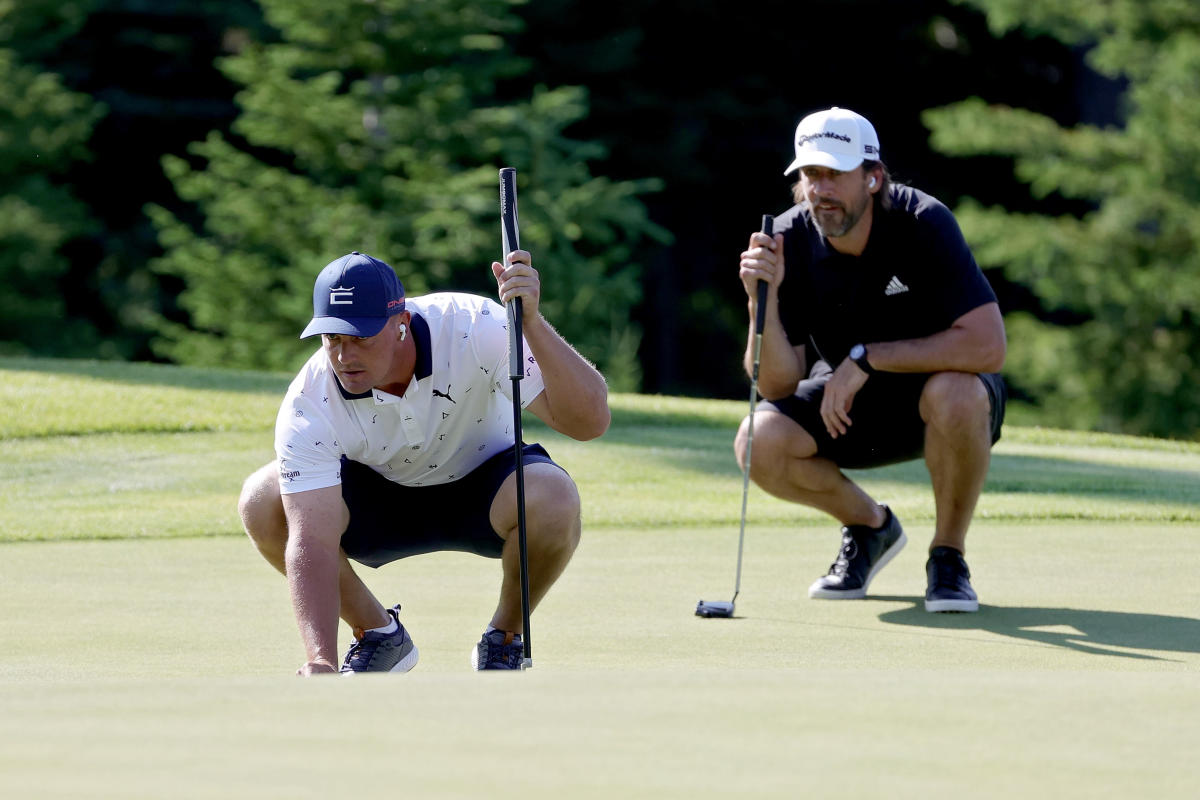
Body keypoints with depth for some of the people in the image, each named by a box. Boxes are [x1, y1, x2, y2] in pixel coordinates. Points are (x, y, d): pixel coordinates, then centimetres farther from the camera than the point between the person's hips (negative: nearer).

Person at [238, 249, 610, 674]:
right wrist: (321, 661, -46)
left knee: (552, 499, -36)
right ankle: (378, 633, -1)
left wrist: (533, 324, -53)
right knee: (262, 503, -25)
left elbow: (589, 420, -39)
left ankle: (505, 637, -5)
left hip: (485, 481, -1)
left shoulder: (473, 328, -31)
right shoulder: (310, 403, -28)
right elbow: (311, 543, -33)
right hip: (379, 494, 1)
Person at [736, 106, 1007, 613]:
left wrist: (865, 358, -32)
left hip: (936, 384, -3)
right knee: (759, 442, -24)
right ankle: (870, 527, 7)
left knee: (954, 394, -39)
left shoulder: (921, 223, -26)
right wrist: (763, 300, -35)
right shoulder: (788, 243, -16)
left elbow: (987, 346, -34)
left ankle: (948, 555, -13)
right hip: (846, 405, 4)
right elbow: (778, 385, -17)